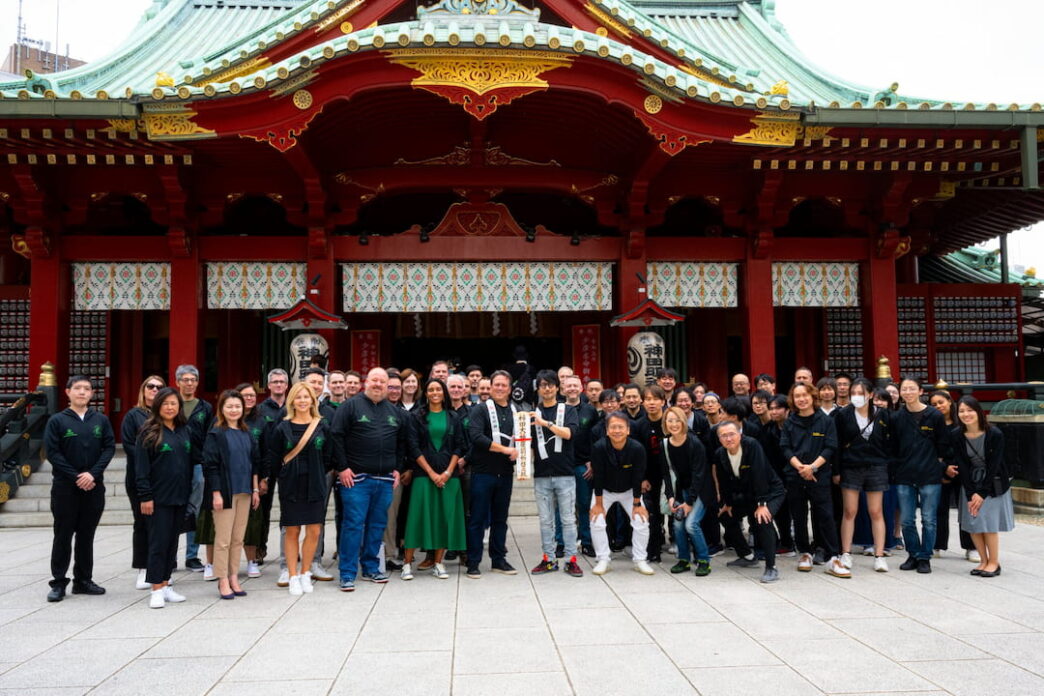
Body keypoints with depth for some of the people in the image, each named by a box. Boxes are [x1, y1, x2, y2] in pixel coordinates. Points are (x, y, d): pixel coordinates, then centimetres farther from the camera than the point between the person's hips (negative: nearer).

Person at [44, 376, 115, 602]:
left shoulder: (101, 420, 5)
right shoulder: (57, 420, -1)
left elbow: (109, 448, 1)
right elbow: (52, 452, -6)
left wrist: (93, 474, -13)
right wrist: (76, 477, -12)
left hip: (94, 487, 2)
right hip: (65, 487, -2)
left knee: (86, 535, 9)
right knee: (63, 535, 3)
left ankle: (83, 580, 18)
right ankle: (58, 582, 12)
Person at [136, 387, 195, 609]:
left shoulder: (186, 431, 10)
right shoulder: (149, 432, -5)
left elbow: (195, 458, 14)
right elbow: (141, 466, -8)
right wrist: (145, 496, -13)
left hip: (180, 496, 5)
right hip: (159, 497, -5)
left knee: (172, 541, 10)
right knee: (159, 542, -2)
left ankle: (165, 585, 19)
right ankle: (157, 590, 4)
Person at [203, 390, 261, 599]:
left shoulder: (247, 434, 11)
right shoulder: (216, 434, -5)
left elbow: (255, 463, 14)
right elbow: (210, 466, -9)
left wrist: (255, 489, 9)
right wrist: (216, 493, -14)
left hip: (244, 493, 5)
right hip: (224, 492, -5)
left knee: (238, 539, 9)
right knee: (223, 539, 0)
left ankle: (233, 578, 18)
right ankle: (223, 580, 9)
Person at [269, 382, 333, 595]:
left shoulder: (322, 427, 3)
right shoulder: (282, 428, 0)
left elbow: (328, 457, 7)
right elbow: (273, 459, 4)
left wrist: (317, 475, 3)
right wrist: (285, 476, 2)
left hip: (315, 486, 1)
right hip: (290, 487, -1)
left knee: (313, 531, 1)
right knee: (292, 531, 3)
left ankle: (305, 574, 17)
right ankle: (293, 577, 12)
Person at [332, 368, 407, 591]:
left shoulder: (396, 412, 12)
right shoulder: (351, 406, -3)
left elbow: (402, 442, 20)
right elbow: (336, 436, -7)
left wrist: (397, 469, 12)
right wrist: (342, 468, -10)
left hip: (385, 480, 5)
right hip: (356, 478, -5)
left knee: (377, 525, 11)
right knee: (353, 524, -4)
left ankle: (370, 568, 24)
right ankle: (347, 574, 4)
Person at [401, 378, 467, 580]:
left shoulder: (452, 417, 10)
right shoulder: (417, 417, 3)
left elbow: (458, 447, 7)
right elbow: (414, 447, -3)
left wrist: (448, 471, -7)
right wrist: (432, 473, -9)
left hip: (448, 475, 2)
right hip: (424, 474, -2)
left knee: (445, 516, 2)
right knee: (419, 515, -5)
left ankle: (438, 563, 11)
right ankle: (407, 563, 3)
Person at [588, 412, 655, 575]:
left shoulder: (637, 449, -27)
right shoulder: (598, 448, -28)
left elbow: (638, 478, -18)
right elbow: (598, 476, -21)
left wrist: (637, 504, -10)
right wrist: (598, 503, -14)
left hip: (629, 491, 1)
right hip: (604, 490, -1)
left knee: (642, 522, -8)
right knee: (597, 522, -12)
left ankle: (639, 560, 9)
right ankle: (603, 560, 4)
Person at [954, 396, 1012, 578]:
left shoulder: (995, 434, -16)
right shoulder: (958, 437, -7)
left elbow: (994, 466, -15)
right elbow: (962, 466, -6)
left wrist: (982, 493, -16)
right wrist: (971, 494, -12)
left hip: (994, 484, -3)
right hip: (971, 483, 3)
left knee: (989, 523, -6)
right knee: (972, 524, 0)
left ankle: (994, 562, 8)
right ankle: (984, 561, 14)